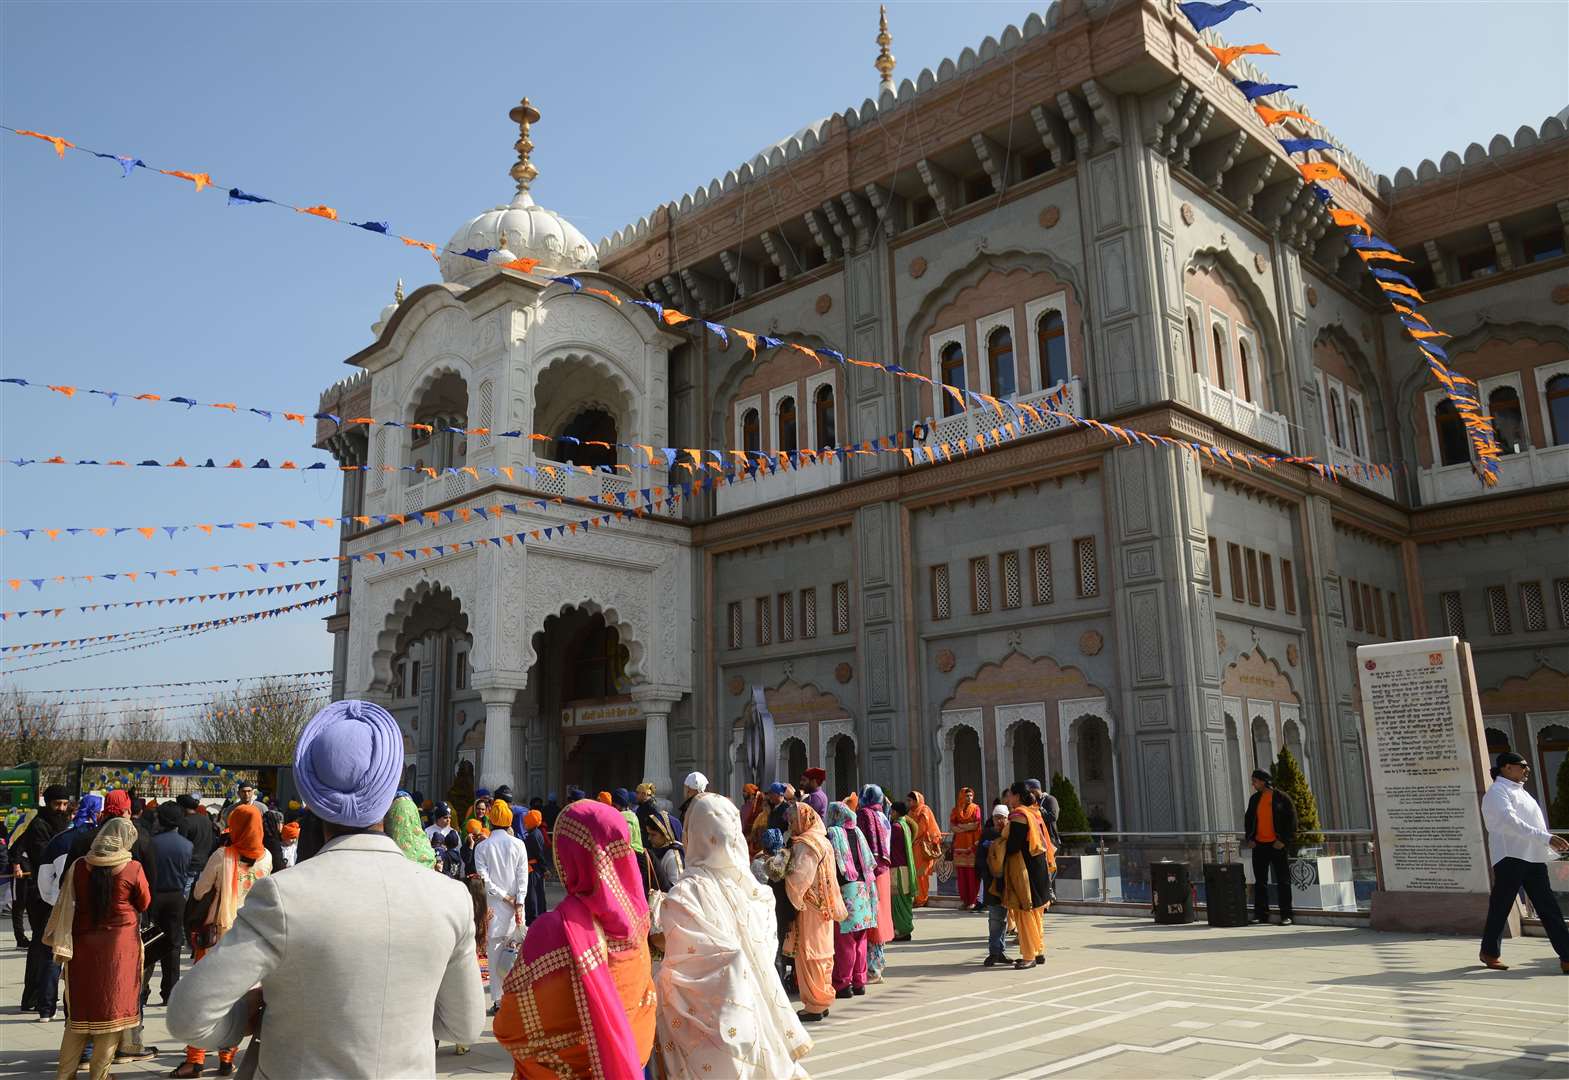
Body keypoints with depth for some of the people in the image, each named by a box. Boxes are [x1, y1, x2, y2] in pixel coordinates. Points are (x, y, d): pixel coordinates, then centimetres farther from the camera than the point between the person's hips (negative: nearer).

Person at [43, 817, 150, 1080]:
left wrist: (61, 943, 12)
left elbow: (66, 906, 3)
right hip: (120, 946, -3)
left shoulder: (79, 866, -3)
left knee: (80, 1010, 14)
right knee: (112, 1008, 7)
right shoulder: (133, 869, -12)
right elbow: (144, 904, 0)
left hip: (83, 944, 3)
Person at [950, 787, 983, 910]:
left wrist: (959, 826, -2)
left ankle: (974, 901, -5)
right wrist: (967, 827, -9)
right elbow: (951, 826, 2)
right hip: (960, 844, 3)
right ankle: (964, 900, 4)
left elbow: (976, 825, -6)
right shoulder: (955, 810, 12)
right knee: (961, 873, -1)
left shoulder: (975, 808, 5)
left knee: (972, 873, -7)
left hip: (972, 843, -3)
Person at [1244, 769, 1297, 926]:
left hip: (1277, 845, -5)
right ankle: (1261, 914, 13)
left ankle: (1286, 916, 5)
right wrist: (1249, 837, 7)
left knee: (1283, 881, 0)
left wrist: (1283, 840, -13)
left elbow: (1291, 820, -7)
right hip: (1259, 845, 5)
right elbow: (1248, 819, 19)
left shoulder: (1281, 798, -5)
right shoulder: (1254, 799, 11)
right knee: (1260, 881, 7)